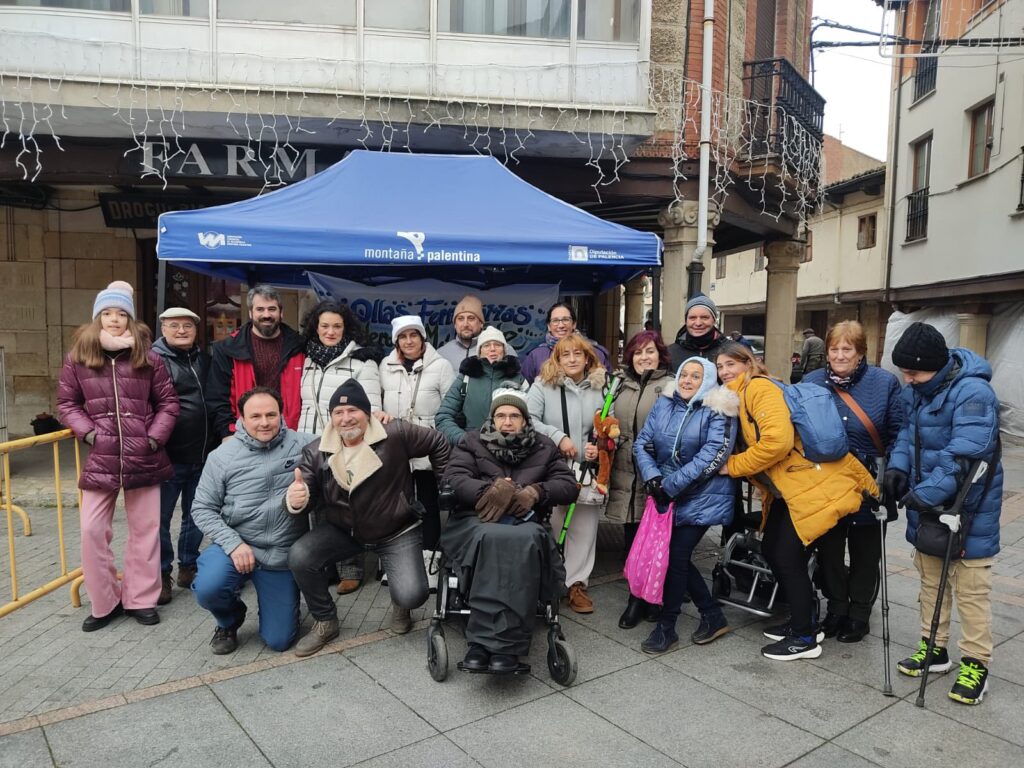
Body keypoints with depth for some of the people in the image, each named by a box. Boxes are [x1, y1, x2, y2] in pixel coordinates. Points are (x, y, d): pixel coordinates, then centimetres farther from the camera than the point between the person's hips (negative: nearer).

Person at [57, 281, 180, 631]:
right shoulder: (78, 357, 3)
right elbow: (67, 403, 8)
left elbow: (168, 402, 4)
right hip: (100, 459, 1)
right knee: (92, 531, 1)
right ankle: (105, 603, 19)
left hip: (144, 458, 0)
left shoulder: (147, 357, 1)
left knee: (145, 530, 8)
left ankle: (141, 599, 21)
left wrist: (155, 437, -7)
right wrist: (88, 432, -6)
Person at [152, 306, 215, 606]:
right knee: (160, 517, 5)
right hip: (168, 456, -6)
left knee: (196, 515, 16)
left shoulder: (205, 359, 12)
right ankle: (161, 574, 19)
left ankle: (188, 566, 31)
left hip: (202, 456, 6)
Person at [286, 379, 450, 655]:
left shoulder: (395, 434, -20)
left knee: (411, 596, -21)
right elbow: (311, 496, -8)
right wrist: (296, 500, -33)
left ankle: (400, 603, 23)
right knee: (299, 557, -20)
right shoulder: (316, 451, -7)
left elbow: (438, 443, -7)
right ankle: (325, 622, 8)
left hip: (397, 531, -3)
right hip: (343, 530, 4)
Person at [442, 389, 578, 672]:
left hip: (525, 522, 1)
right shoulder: (472, 442, 18)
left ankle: (483, 640, -39)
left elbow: (569, 485, 12)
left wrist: (536, 492, -8)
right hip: (477, 520, -1)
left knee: (526, 541, -37)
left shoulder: (544, 448, 21)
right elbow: (454, 478, 1)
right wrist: (490, 490, -16)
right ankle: (502, 643, -39)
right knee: (491, 538, -38)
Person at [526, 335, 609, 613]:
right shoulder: (543, 384, -2)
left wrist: (601, 448, -8)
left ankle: (576, 584, 23)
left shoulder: (600, 388, 7)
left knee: (584, 530, 9)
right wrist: (558, 437, -17)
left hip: (587, 471, 3)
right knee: (549, 528, 4)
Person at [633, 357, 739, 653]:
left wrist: (670, 484, -23)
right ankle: (713, 616, 28)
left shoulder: (718, 411, -10)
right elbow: (643, 443, 3)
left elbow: (712, 455, -20)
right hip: (667, 496, 6)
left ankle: (666, 627, 12)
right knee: (677, 556, 9)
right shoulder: (664, 403, 5)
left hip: (703, 498, -5)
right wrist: (652, 477, -15)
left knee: (676, 556, -5)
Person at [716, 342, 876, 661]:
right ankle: (802, 621, 30)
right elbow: (747, 445, 16)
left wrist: (733, 466, -17)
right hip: (786, 489, 10)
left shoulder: (759, 387, -15)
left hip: (817, 484, -10)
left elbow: (777, 440, -27)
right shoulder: (737, 397, 14)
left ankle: (805, 638, 12)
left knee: (789, 556, -5)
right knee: (771, 550, 12)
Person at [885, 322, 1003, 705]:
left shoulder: (973, 392, -24)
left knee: (971, 587, 3)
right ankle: (934, 648, 33)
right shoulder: (916, 389, 3)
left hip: (968, 509, -8)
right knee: (930, 578, 18)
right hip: (926, 503, 8)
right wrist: (898, 465, -6)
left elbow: (964, 455, -31)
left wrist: (927, 493, -34)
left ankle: (975, 663, 18)